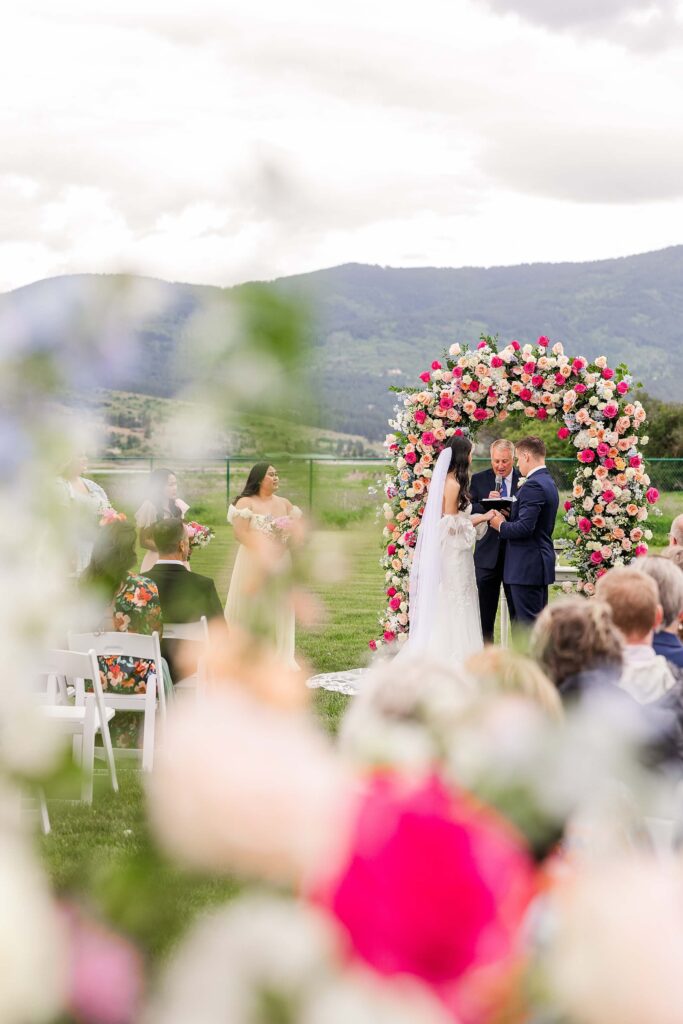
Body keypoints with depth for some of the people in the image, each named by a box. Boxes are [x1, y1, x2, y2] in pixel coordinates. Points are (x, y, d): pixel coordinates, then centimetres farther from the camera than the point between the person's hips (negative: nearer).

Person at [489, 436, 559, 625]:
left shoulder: (532, 486, -17)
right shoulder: (549, 482, 15)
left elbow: (525, 527, -25)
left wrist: (501, 526, -7)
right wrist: (509, 516, 11)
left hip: (527, 566, -10)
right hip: (542, 562, 10)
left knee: (528, 622, -7)